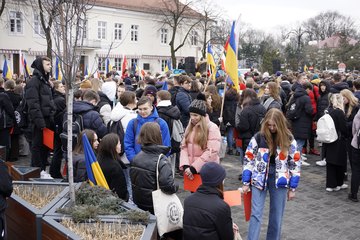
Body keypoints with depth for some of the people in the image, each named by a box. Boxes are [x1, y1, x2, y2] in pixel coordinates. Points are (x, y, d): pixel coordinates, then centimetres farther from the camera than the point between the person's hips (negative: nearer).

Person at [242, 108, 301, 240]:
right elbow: (248, 159, -1)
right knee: (256, 214, -1)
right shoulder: (258, 137, -6)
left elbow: (295, 163, -1)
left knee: (276, 216, 12)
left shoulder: (289, 139, -5)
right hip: (260, 179, -1)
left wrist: (292, 188, -1)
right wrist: (246, 183, -3)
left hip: (279, 180, 1)